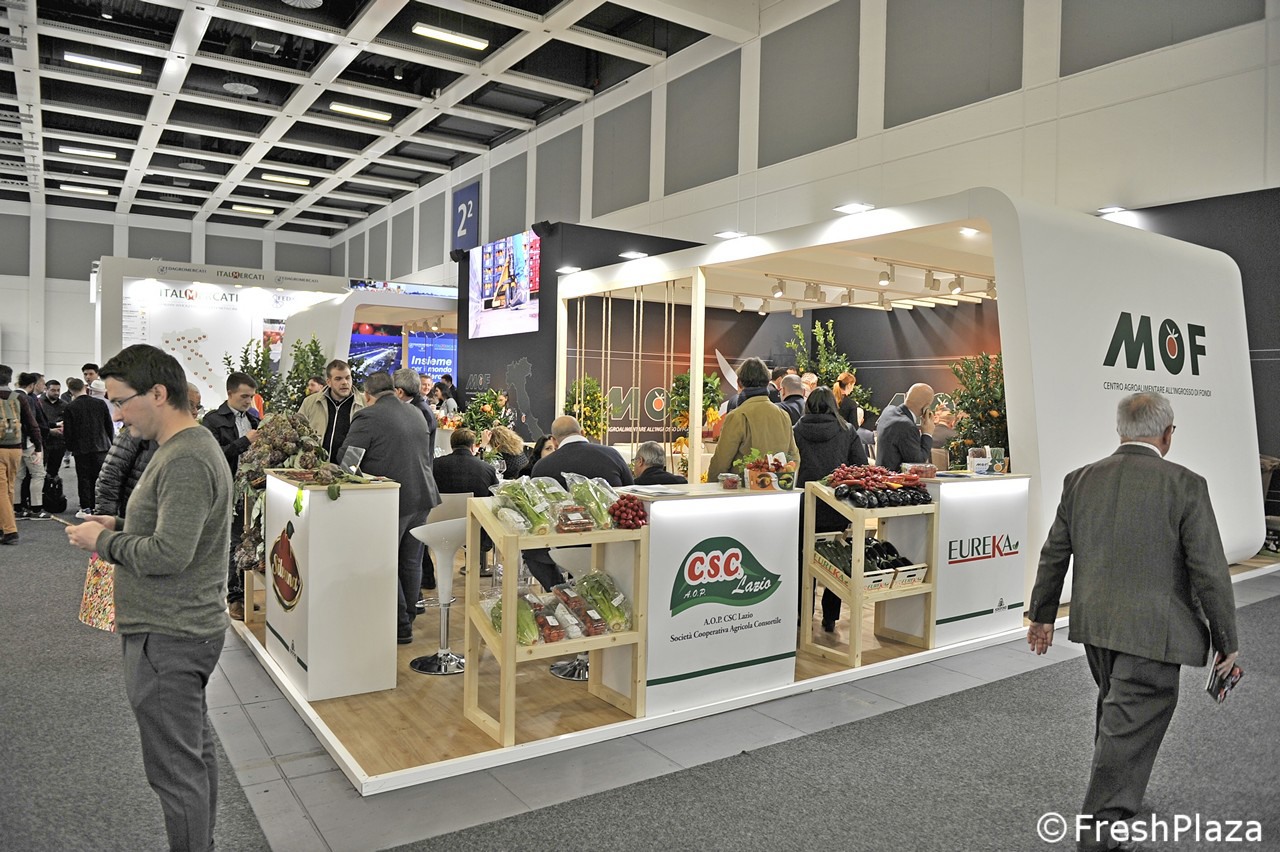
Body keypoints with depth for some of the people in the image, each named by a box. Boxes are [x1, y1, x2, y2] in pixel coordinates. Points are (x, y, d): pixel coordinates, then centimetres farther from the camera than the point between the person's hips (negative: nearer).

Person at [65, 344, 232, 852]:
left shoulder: (186, 462, -22)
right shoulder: (185, 448, 11)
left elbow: (169, 553, -27)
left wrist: (102, 541, -12)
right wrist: (118, 528, 8)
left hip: (167, 638, -11)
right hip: (186, 626, 11)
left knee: (175, 768, 1)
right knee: (195, 749, 21)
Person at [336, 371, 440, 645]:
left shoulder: (367, 417, -10)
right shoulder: (416, 415, 12)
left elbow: (345, 458, -8)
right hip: (423, 497, 7)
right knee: (411, 563, 15)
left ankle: (400, 628, 9)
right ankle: (407, 620, 26)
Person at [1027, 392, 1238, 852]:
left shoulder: (1080, 480, 2)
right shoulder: (1186, 485, -12)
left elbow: (1054, 555, 8)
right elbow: (1209, 570, -10)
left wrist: (1042, 615, 20)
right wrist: (1226, 640, 1)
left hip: (1094, 624, 6)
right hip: (1151, 632, -6)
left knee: (1115, 707, 26)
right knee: (1132, 727, 2)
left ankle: (1118, 796, 45)